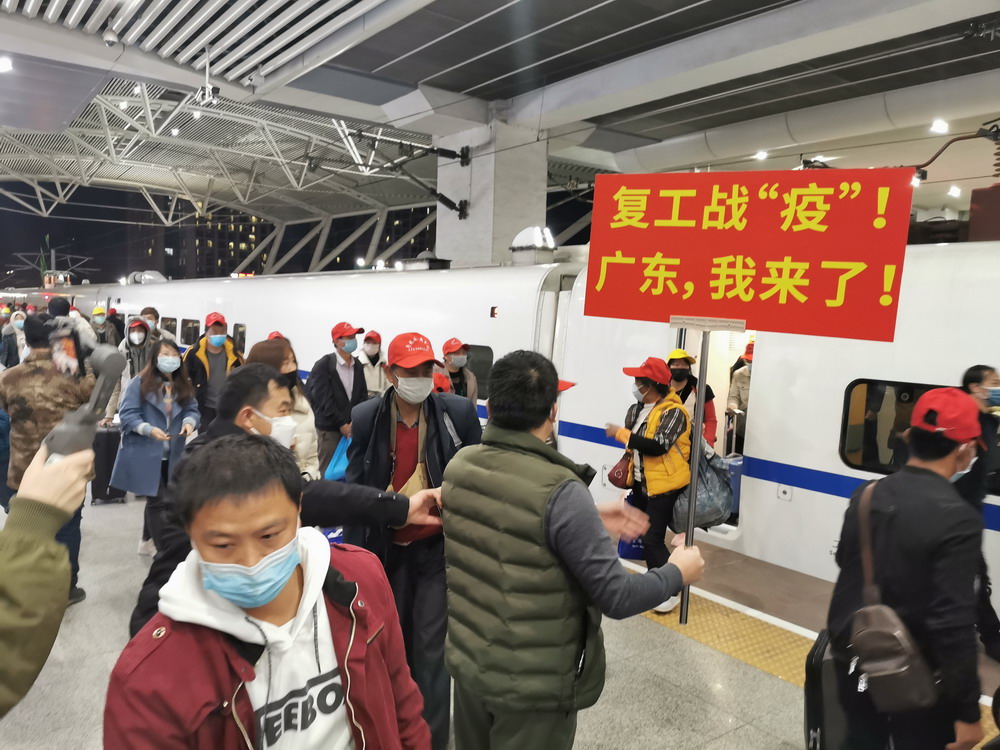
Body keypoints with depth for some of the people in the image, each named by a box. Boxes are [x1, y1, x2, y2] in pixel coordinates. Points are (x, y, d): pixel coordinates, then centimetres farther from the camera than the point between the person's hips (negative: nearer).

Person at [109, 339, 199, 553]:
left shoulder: (184, 385, 9)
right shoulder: (139, 383, -7)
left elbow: (192, 410, 4)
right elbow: (128, 415, -12)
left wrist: (189, 422, -20)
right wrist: (149, 430, -28)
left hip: (173, 455, 5)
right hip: (145, 454, -5)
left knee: (154, 501, 18)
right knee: (158, 501, -7)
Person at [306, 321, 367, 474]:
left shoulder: (358, 365, 9)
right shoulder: (323, 365, -8)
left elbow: (362, 395, 8)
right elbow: (323, 399, -12)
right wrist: (341, 424, -11)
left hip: (351, 427, 5)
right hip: (329, 428, -4)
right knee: (328, 471, 1)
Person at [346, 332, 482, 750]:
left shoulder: (459, 413, -12)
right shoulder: (365, 419, -9)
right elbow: (355, 488, -2)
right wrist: (354, 551, 0)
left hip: (440, 548, -2)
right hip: (386, 549, 3)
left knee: (430, 648, 4)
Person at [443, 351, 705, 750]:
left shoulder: (458, 466, -7)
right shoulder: (559, 491, -27)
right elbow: (617, 598, -21)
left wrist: (588, 519, 9)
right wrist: (678, 572, -4)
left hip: (465, 662, 6)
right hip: (531, 684, -6)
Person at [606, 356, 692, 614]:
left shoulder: (673, 412, -20)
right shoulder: (636, 409, 3)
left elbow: (658, 446, -31)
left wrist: (621, 433, -27)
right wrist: (627, 469, 9)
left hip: (664, 486, -8)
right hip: (640, 484, 8)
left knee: (653, 539, -9)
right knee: (642, 535, 17)